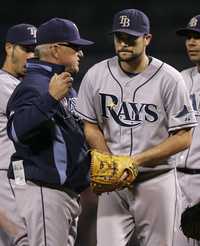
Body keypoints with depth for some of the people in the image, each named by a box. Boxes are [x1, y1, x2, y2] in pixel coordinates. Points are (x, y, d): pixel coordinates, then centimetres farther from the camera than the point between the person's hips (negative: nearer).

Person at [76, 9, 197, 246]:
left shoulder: (169, 79, -7)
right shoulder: (96, 75, 2)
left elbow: (183, 138, -7)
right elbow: (91, 127, 9)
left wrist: (137, 160, -16)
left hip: (157, 180, -2)